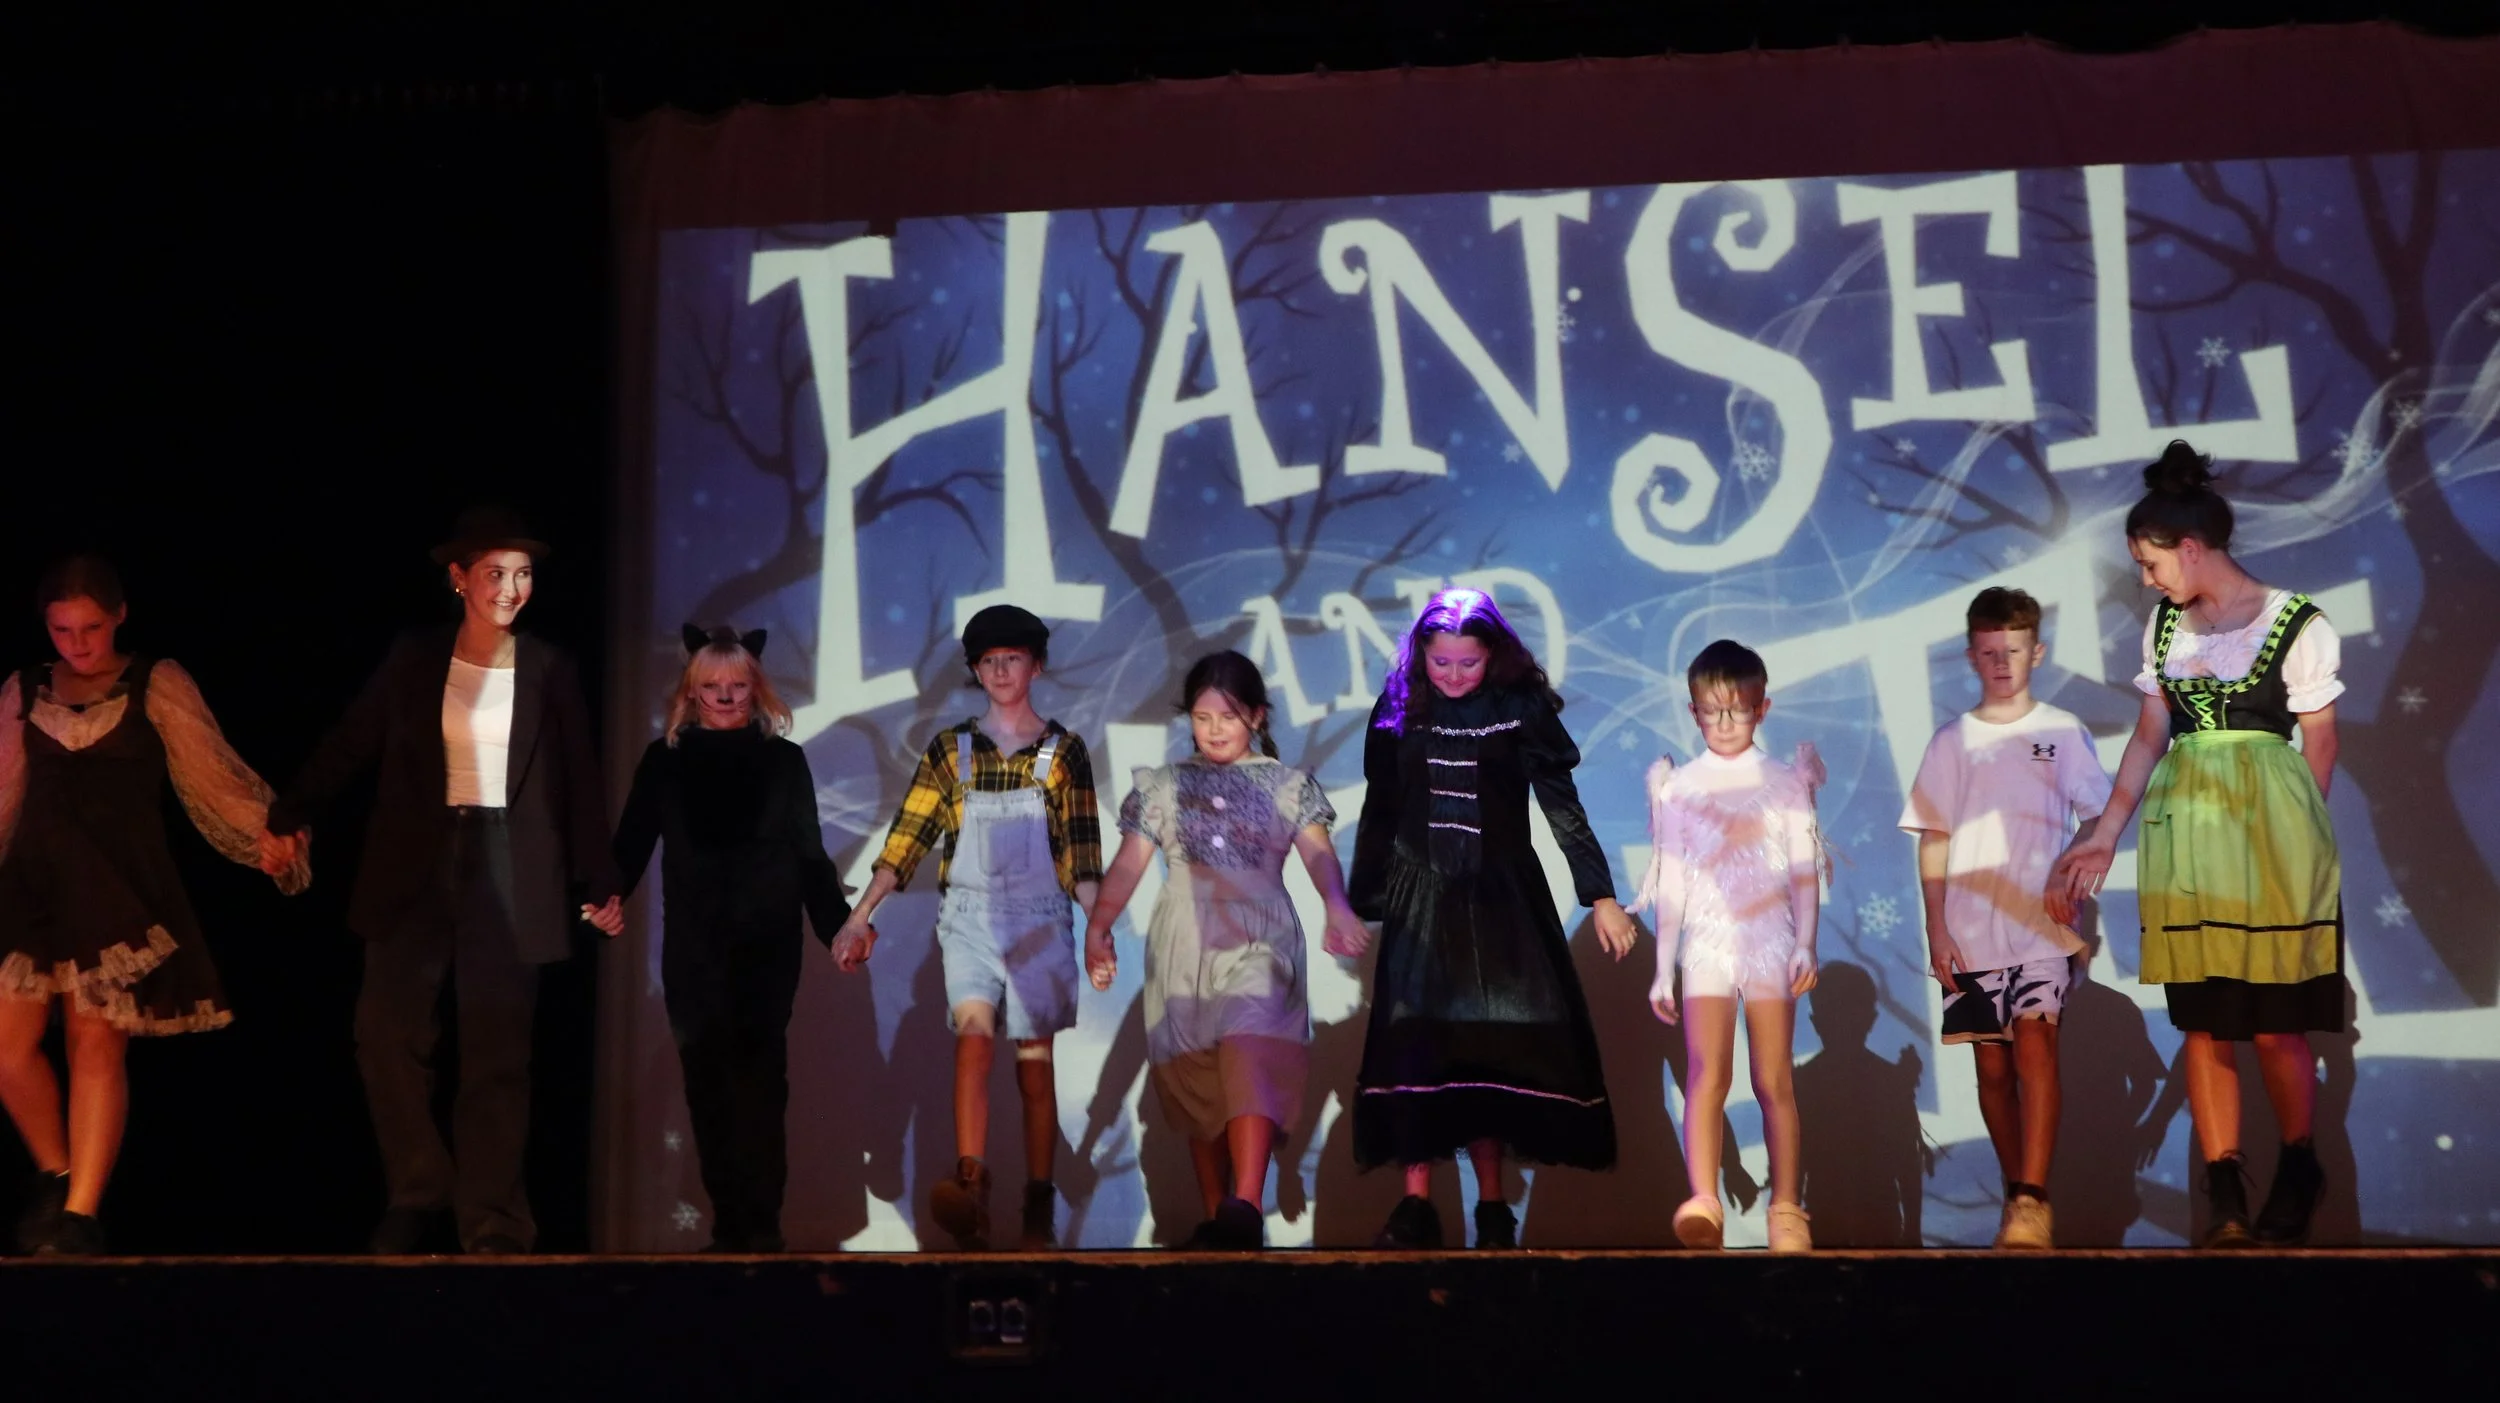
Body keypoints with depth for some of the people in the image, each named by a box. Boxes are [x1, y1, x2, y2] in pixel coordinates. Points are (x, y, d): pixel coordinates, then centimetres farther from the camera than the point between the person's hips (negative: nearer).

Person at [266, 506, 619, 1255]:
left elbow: (581, 782, 4)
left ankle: (493, 1225, 3)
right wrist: (289, 816, 9)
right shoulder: (414, 658, 3)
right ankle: (418, 1195, 12)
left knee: (496, 1053, -1)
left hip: (508, 872, -1)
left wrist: (598, 881, 1)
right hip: (418, 866, 1)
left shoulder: (549, 668, 2)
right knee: (388, 1032, -4)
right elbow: (350, 744, 10)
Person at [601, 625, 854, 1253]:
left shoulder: (784, 760, 6)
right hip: (693, 949, 2)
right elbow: (632, 845, 2)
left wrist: (840, 927, -1)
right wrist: (610, 897, -17)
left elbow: (810, 857, 7)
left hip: (768, 948, -2)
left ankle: (762, 1227, -12)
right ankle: (730, 1225, 6)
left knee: (758, 1081, -10)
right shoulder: (664, 760, 7)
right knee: (707, 1084, 2)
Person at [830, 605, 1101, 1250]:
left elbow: (1082, 854, 2)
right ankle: (971, 1185, -34)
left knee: (1036, 1061, 2)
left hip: (1040, 921, 0)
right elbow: (907, 839, 4)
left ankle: (1039, 1209, 6)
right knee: (974, 1037, -20)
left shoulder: (1063, 751, 5)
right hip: (970, 918, 0)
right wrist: (858, 918, -3)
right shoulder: (950, 750, 8)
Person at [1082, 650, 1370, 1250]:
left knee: (1250, 1059, -23)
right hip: (1184, 945, 3)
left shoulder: (1288, 784, 10)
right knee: (1196, 1081, 4)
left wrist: (1338, 908, -26)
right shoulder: (1164, 786, 14)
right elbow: (1128, 864, 7)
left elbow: (1318, 853, -5)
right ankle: (1214, 1216, 12)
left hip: (1258, 941, -3)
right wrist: (1098, 925, -10)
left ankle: (1245, 1207, -34)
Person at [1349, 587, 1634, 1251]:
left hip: (1502, 896, -1)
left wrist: (1600, 895, -5)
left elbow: (1562, 806, 0)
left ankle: (1492, 1205, 2)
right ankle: (1415, 1205, -7)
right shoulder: (1398, 711, 3)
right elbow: (1379, 815, 11)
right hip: (1420, 897, 1)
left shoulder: (1522, 708, -1)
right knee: (1412, 1042, -9)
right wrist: (1359, 904, 13)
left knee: (1496, 1045, -5)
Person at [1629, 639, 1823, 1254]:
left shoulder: (1785, 783, 8)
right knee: (1707, 1075, -14)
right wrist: (1663, 968, 9)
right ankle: (1703, 1204, -26)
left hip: (1770, 942, 0)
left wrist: (1805, 945, -5)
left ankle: (1786, 1210, 4)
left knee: (1775, 1081, -1)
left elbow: (1804, 872, 6)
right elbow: (1671, 882, 11)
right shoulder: (1679, 787, 10)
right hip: (1706, 943, 0)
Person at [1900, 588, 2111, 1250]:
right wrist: (1936, 928, 2)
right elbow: (1933, 840, 8)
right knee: (1994, 1066, 6)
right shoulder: (1952, 742, 9)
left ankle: (2032, 1201, -21)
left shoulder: (2063, 732, 5)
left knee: (2034, 1047, -17)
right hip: (1972, 933, 3)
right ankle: (2016, 1194, 16)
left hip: (2043, 926, -3)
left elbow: (2096, 822, 5)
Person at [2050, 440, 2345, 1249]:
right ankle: (2224, 1196, 5)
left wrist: (2295, 839, -1)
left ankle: (2299, 1169, 20)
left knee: (2275, 1022, -2)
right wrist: (2105, 834, 8)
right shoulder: (2164, 626, 10)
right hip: (2182, 827, 5)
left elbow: (2319, 744, -1)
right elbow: (2149, 736, 13)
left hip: (2270, 822, -5)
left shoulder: (2298, 626, -7)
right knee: (2201, 1019, 2)